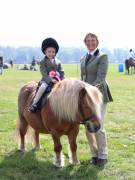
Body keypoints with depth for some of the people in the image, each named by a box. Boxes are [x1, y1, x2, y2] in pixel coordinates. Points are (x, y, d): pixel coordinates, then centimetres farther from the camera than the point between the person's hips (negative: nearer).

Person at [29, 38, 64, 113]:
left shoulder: (58, 62, 11)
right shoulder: (43, 62, 0)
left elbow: (62, 72, 10)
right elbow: (44, 74, -10)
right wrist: (51, 80, -24)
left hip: (57, 81, 4)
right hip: (46, 81, -4)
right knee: (43, 87, -33)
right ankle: (34, 104, -26)